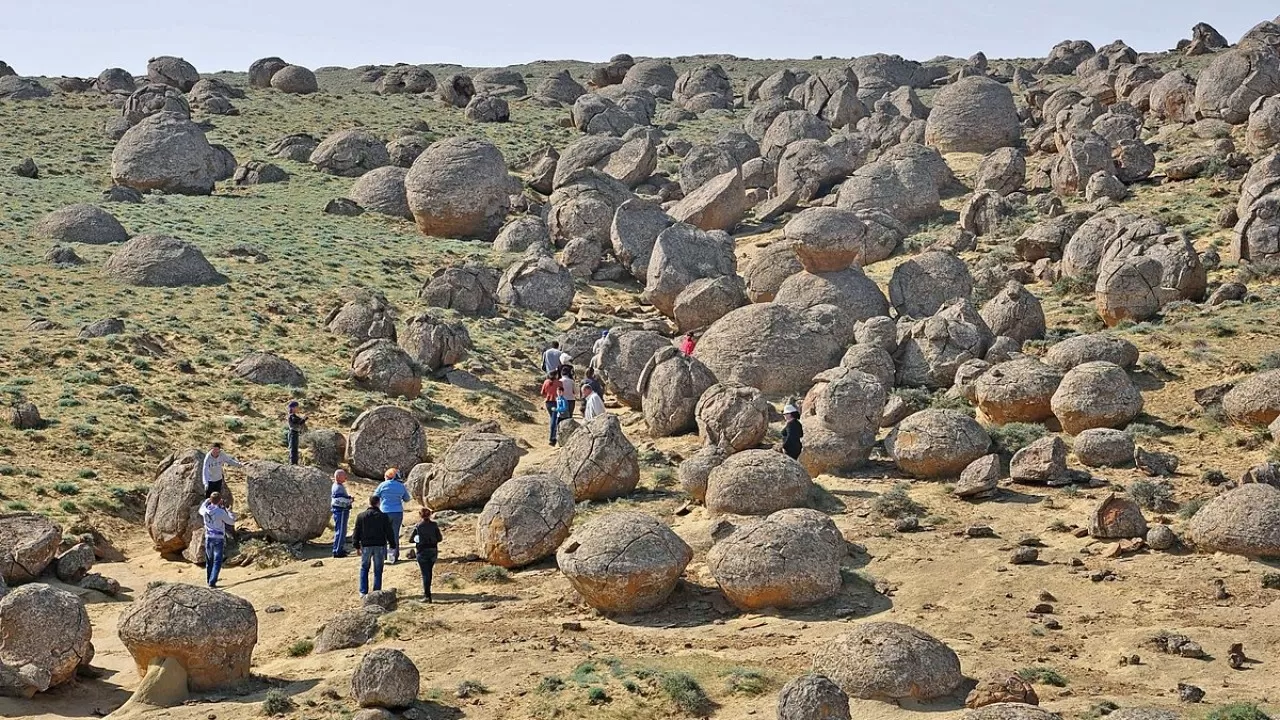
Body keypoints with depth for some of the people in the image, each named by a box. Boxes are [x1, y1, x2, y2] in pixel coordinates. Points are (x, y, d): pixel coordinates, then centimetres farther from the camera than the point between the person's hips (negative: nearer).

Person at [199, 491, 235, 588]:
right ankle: (212, 582, -12)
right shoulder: (221, 512, -17)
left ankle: (209, 580, 29)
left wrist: (207, 501, 32)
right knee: (217, 561, -2)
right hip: (219, 539, -5)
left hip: (208, 538, 5)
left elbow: (200, 510, 24)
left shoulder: (205, 510, -3)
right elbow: (232, 522, -4)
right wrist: (228, 511, 8)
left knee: (209, 561, 18)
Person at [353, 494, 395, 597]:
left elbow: (357, 533, 2)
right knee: (378, 570, 7)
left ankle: (363, 592, 5)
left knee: (364, 568, 13)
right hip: (380, 546, -1)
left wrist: (357, 546, 10)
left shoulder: (361, 516, -1)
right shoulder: (383, 516, -5)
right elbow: (389, 532, -3)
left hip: (366, 546, 1)